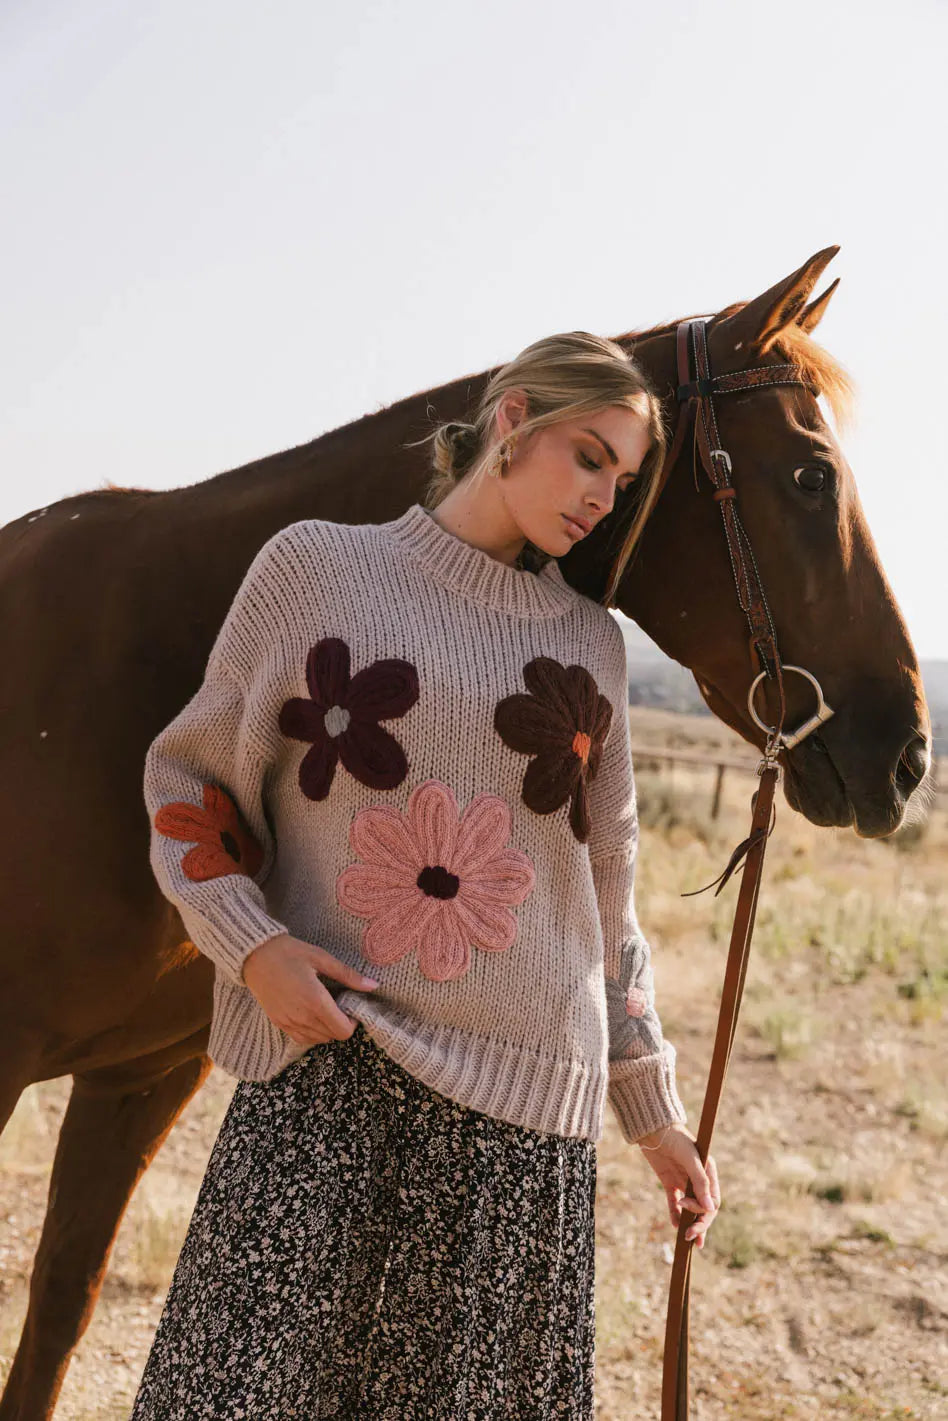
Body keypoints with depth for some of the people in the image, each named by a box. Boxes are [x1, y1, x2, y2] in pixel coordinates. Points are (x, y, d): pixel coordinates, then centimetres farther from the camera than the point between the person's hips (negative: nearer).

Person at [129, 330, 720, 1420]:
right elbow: (192, 778, 8)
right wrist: (250, 942, -9)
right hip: (320, 1057, -2)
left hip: (521, 1087, 2)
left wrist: (653, 1108, 19)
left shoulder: (590, 641, 12)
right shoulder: (311, 567, 5)